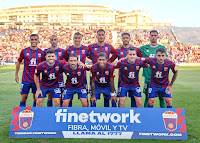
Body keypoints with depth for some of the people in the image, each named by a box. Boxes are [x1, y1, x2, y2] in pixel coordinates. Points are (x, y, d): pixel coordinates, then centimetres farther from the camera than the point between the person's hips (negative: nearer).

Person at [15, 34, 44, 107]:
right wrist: (16, 75, 7)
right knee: (23, 97, 2)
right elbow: (18, 62, 9)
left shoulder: (41, 52, 3)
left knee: (36, 98, 7)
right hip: (26, 79, -1)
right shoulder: (24, 51, -1)